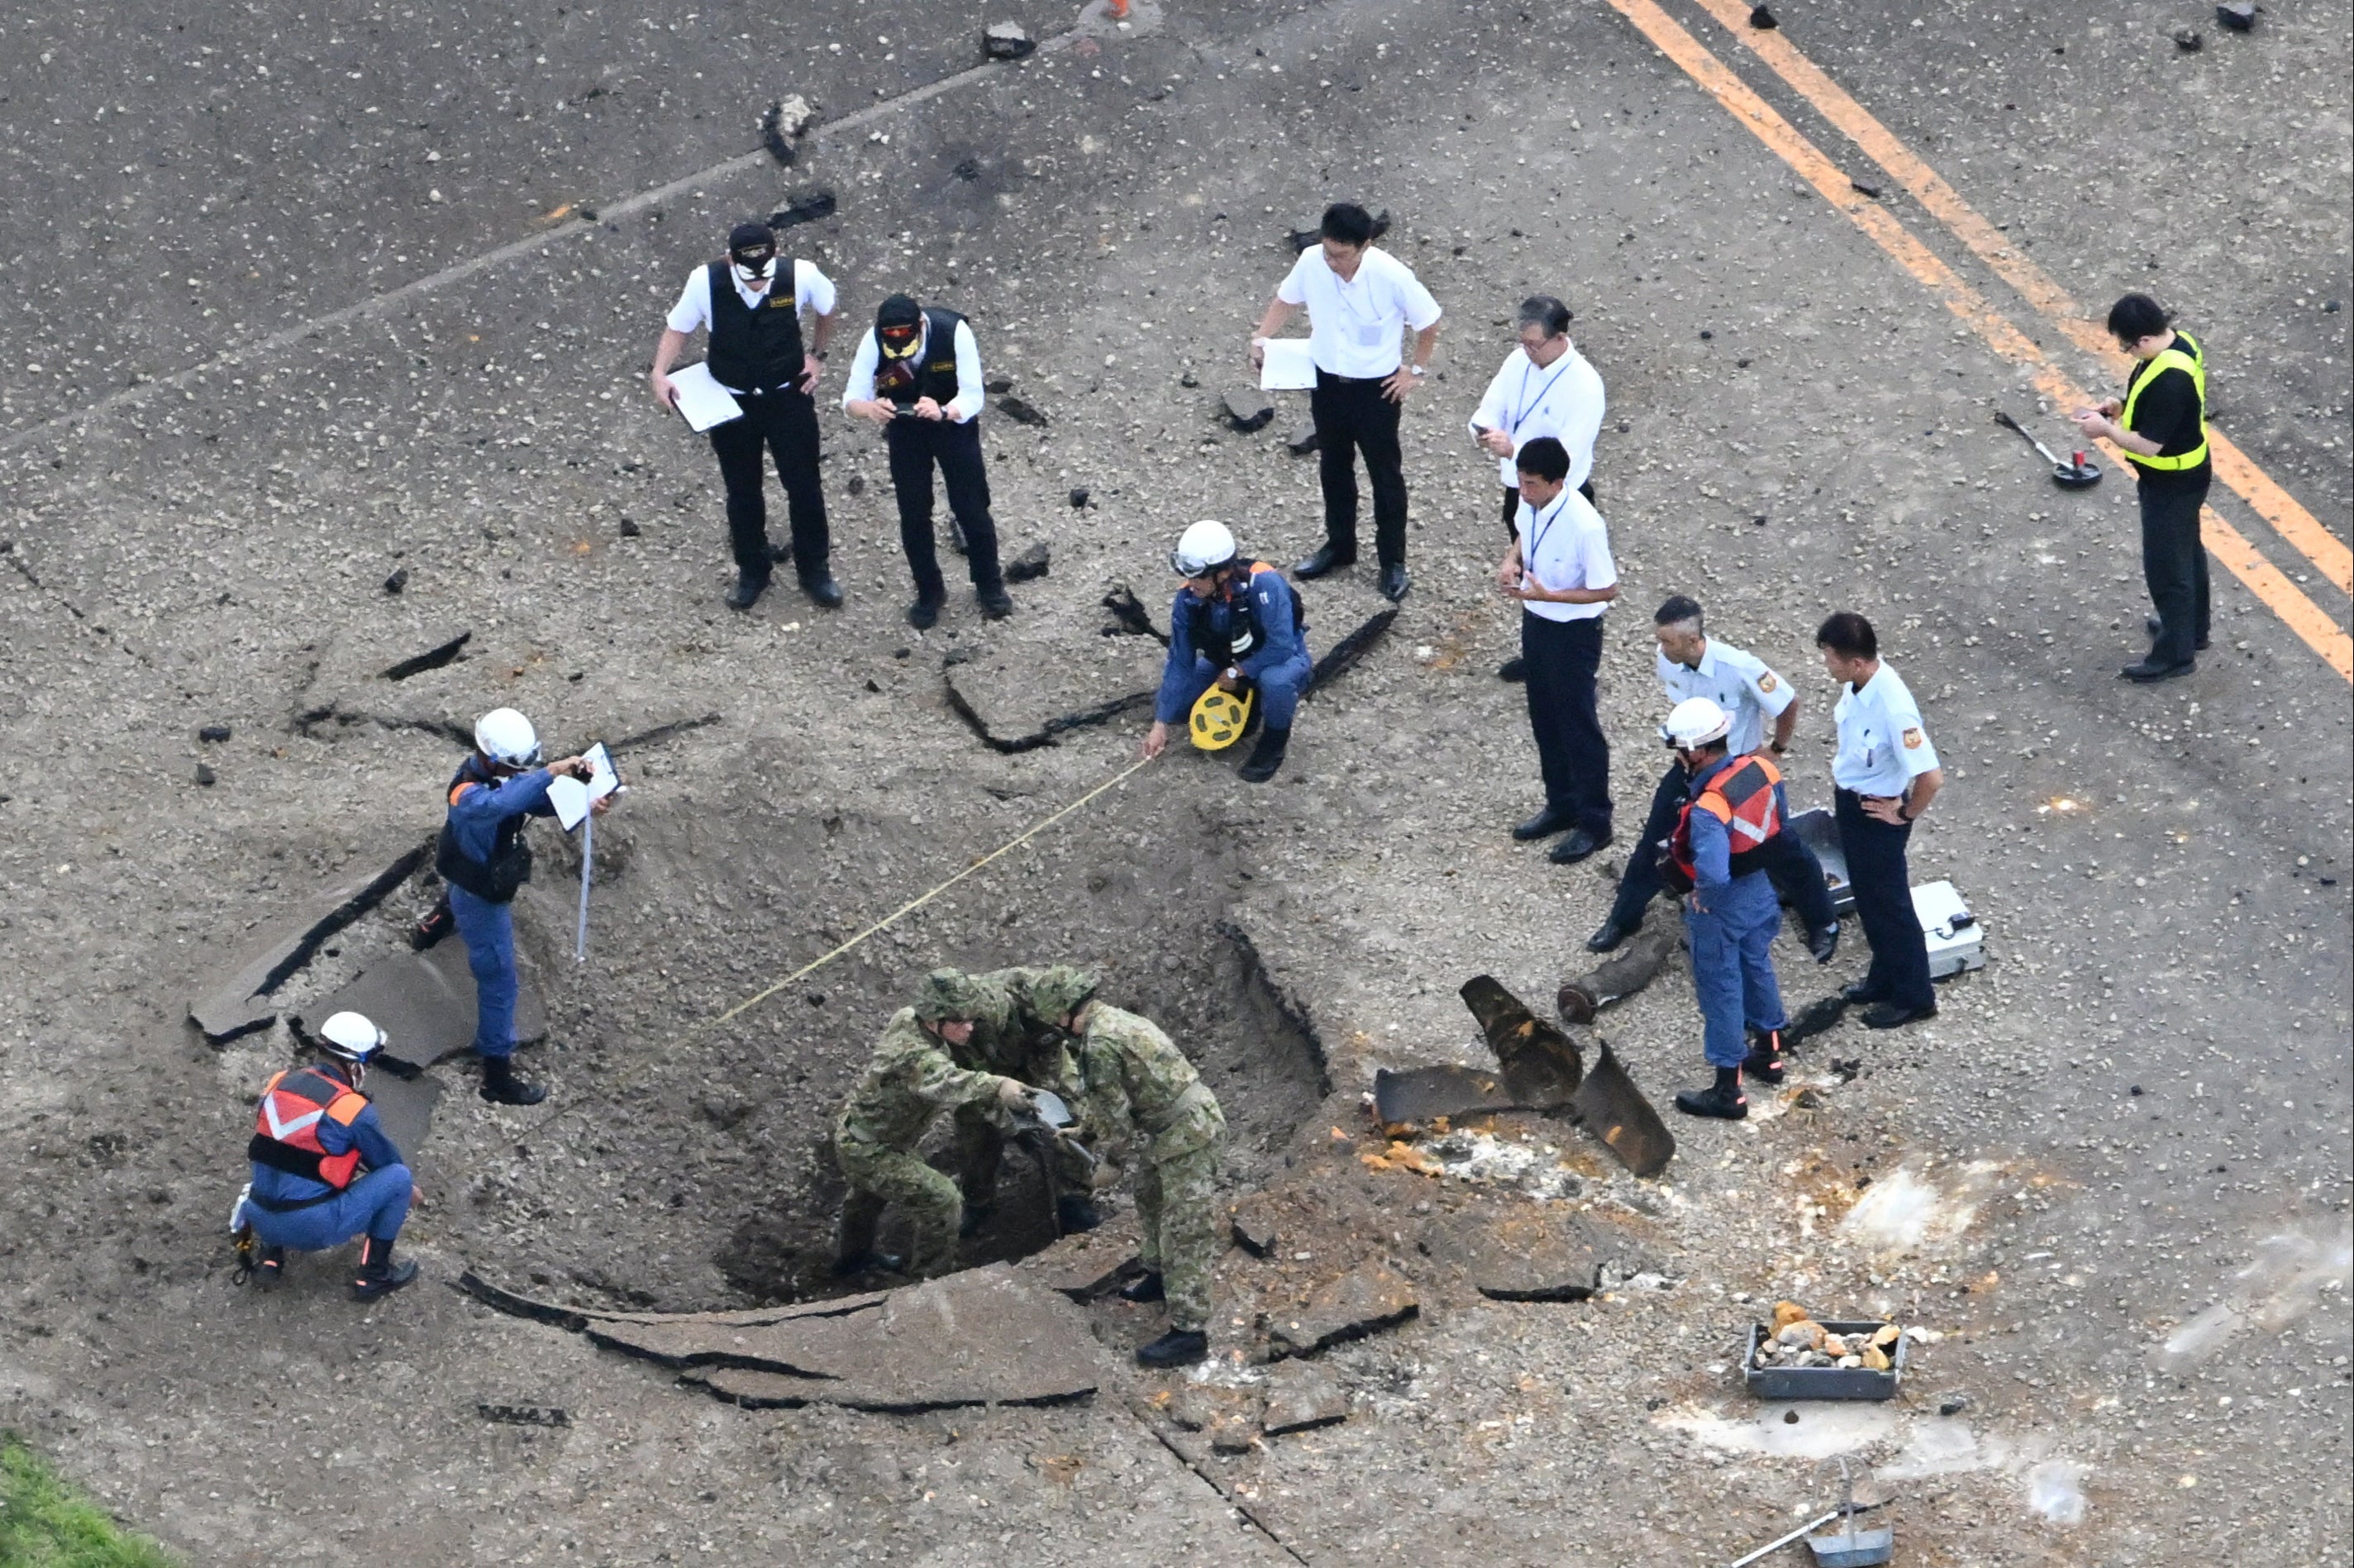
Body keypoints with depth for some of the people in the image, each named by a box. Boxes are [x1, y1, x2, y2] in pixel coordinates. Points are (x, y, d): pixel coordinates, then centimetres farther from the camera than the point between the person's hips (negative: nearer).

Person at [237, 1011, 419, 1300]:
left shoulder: (278, 1083, 7)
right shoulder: (354, 1109, -11)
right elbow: (386, 1161, 7)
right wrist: (409, 1191, 30)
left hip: (262, 1221, 7)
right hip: (313, 1229, -7)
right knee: (398, 1178, 4)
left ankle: (270, 1260, 20)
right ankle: (374, 1275, 12)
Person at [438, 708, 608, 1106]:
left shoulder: (498, 771, -10)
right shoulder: (468, 794, -38)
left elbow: (537, 801, -2)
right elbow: (498, 804, -61)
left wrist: (584, 803, -21)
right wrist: (551, 773, -65)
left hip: (490, 888, 10)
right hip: (479, 900, -9)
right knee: (499, 982, -1)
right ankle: (497, 1079, 8)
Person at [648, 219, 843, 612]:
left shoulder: (800, 275, -23)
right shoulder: (705, 282, -24)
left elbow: (826, 308, 0)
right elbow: (679, 327, -8)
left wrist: (817, 355, 1)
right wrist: (659, 373, -21)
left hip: (788, 397, 0)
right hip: (731, 401, 0)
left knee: (805, 487, 12)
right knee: (742, 492, 16)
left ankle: (816, 571, 33)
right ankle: (751, 572, 38)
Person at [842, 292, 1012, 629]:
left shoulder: (953, 331, -32)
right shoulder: (874, 341, -27)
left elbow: (972, 397, -31)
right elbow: (852, 397, -23)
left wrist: (943, 412, -52)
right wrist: (870, 408, -47)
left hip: (954, 423, -1)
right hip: (905, 430, 1)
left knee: (972, 508, 8)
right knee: (913, 515, 7)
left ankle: (990, 586, 29)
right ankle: (929, 593, 27)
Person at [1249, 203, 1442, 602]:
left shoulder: (1391, 275, -28)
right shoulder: (1311, 262, -17)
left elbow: (1428, 321, -12)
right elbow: (1287, 298, 4)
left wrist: (1416, 370, -8)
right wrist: (1261, 338, -9)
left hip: (1377, 387, -4)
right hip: (1326, 381, 4)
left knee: (1385, 473, 10)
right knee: (1333, 467, 21)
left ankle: (1393, 561, 24)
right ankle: (1339, 544, 41)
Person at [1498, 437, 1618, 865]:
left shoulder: (1584, 525, -33)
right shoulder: (1531, 502, -11)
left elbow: (1606, 590, -23)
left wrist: (1547, 595, -30)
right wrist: (1512, 560, -9)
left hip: (1573, 633, -8)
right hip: (1536, 621, 8)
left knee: (1578, 726, 8)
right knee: (1544, 720, 21)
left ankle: (1594, 822, 24)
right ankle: (1562, 805, 40)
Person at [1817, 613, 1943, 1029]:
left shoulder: (1893, 708, -36)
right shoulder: (1860, 682, -10)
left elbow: (1930, 776, -35)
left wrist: (1905, 815, -20)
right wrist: (1846, 765, 9)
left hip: (1878, 814, -8)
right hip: (1851, 801, 8)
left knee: (1889, 904, 10)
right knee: (1867, 897, 25)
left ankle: (1913, 997, 29)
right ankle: (1884, 978, 44)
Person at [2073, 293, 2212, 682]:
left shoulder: (2169, 379, -37)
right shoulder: (2177, 341, -6)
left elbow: (2148, 443, -30)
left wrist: (2106, 429, -15)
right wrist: (2124, 409, 1)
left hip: (2171, 485, -10)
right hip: (2184, 474, 10)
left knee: (2166, 566, 6)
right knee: (2186, 551, 26)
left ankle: (2175, 654, 22)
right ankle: (2191, 628, 46)